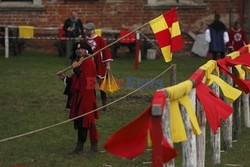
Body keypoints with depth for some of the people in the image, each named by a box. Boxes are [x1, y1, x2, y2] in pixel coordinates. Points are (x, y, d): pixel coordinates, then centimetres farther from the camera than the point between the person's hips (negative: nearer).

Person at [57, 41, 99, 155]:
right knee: (79, 121, 12)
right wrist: (65, 78, 6)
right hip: (78, 96, 9)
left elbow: (84, 78, -23)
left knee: (88, 121, -7)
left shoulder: (89, 62, -11)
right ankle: (79, 147, 18)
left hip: (86, 97, -9)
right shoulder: (79, 62, 17)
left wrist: (76, 68, -15)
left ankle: (94, 146, -1)